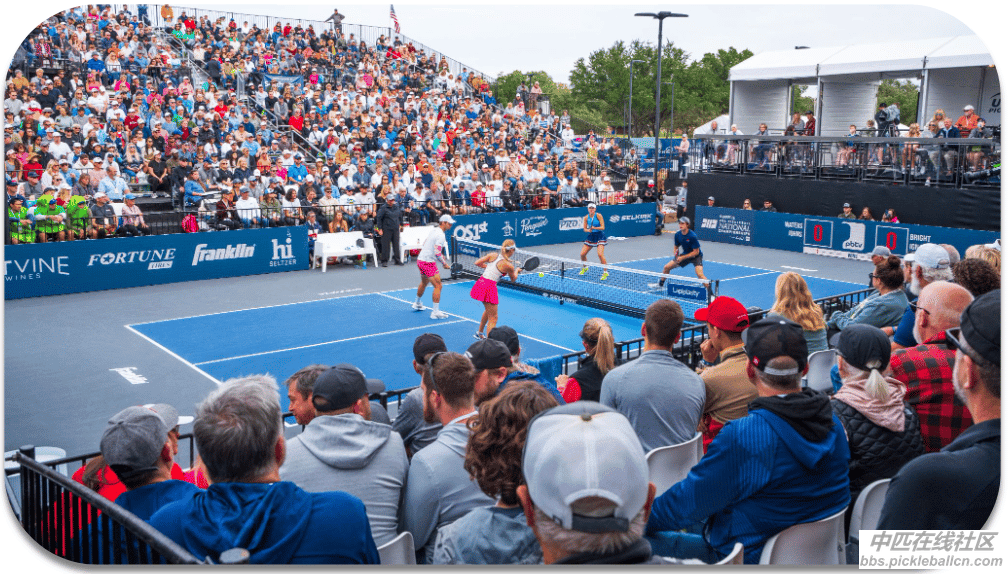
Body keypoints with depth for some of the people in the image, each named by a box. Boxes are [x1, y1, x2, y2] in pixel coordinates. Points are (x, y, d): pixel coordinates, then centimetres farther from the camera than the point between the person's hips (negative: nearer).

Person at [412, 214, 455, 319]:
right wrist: (444, 264, -12)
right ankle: (435, 312, -9)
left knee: (424, 283, 30)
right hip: (428, 263, -10)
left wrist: (440, 255, 19)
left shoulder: (433, 231, 10)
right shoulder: (440, 235, -19)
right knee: (438, 286, -8)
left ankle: (417, 304, 48)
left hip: (420, 259, 10)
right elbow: (437, 254, -25)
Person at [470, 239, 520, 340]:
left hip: (480, 283, 7)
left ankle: (479, 333, 48)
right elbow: (513, 279, 13)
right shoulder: (509, 265, -7)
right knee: (493, 318, 2)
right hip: (490, 287, -7)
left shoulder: (493, 255, 4)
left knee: (488, 310, 31)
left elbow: (477, 263, 5)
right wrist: (516, 271, 35)